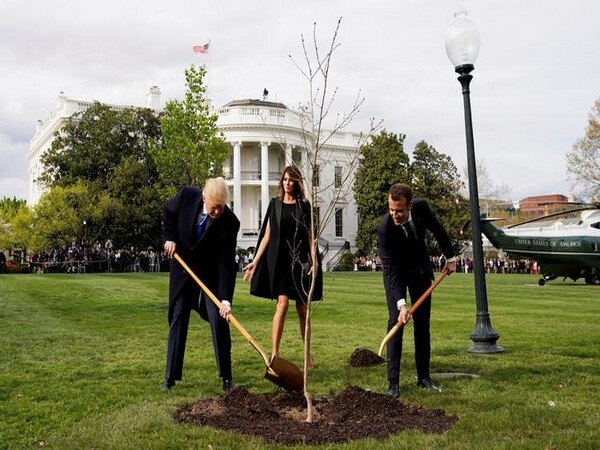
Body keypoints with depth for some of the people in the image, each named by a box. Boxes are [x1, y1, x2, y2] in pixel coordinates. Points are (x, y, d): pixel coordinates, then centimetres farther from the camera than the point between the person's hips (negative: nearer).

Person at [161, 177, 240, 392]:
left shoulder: (229, 222, -26)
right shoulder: (187, 196, -20)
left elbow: (227, 263, -24)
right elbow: (168, 213, 4)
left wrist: (225, 299, -30)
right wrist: (169, 237, -9)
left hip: (210, 273, -2)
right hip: (182, 267, 2)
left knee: (219, 320, -7)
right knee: (177, 318, 5)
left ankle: (226, 376, 6)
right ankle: (171, 376, 14)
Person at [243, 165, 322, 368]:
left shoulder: (304, 205, 7)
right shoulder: (275, 203, 7)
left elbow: (310, 235, 6)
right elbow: (267, 235, 6)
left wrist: (313, 258, -8)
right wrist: (255, 261, 0)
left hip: (301, 260, 1)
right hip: (280, 260, -1)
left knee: (302, 309, 6)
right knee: (282, 304, -14)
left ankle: (307, 353, 21)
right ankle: (274, 354, -12)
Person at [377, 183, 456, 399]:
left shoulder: (422, 208, -24)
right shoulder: (385, 228, -33)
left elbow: (438, 230, -1)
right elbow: (390, 269, -32)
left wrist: (450, 257, 7)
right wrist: (401, 303, -40)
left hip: (420, 268, 4)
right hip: (396, 273, -4)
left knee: (422, 323, 6)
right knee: (395, 321, -13)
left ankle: (423, 376, 16)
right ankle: (393, 382, -10)